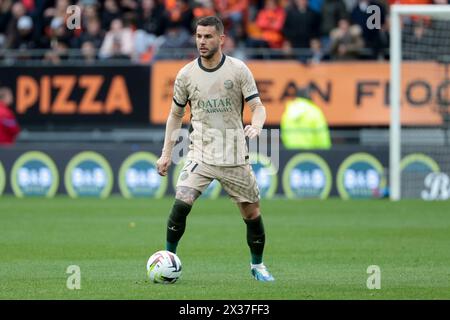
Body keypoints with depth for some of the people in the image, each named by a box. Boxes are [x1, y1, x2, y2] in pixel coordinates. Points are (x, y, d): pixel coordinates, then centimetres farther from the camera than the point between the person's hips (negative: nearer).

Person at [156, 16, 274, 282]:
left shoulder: (239, 70, -3)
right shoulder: (186, 74, 2)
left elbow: (257, 106, -3)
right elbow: (176, 114, 13)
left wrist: (256, 125, -26)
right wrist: (166, 154, 10)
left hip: (235, 157, 0)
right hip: (200, 154, 0)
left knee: (252, 212, 5)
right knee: (181, 203, -20)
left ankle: (257, 265, 28)